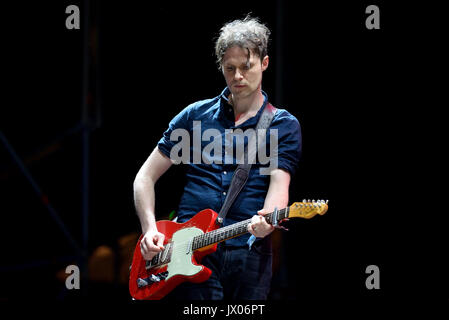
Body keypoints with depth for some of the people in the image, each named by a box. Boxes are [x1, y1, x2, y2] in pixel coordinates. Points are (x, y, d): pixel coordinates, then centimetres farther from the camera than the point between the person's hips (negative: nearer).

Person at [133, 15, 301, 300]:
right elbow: (146, 176, 15)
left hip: (249, 254, 0)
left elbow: (279, 184, -5)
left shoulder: (285, 126, 9)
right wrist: (150, 230, -1)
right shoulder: (195, 115, 14)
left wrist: (266, 221, -28)